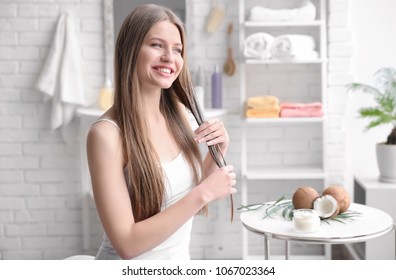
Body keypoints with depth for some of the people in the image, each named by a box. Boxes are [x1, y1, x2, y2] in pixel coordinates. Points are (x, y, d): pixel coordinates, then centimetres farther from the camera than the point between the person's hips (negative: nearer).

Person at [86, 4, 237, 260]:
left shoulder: (178, 112, -5)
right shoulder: (107, 133, -22)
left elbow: (191, 197, 7)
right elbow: (126, 243, -24)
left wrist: (217, 152, -10)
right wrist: (204, 193, -25)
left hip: (180, 260, 6)